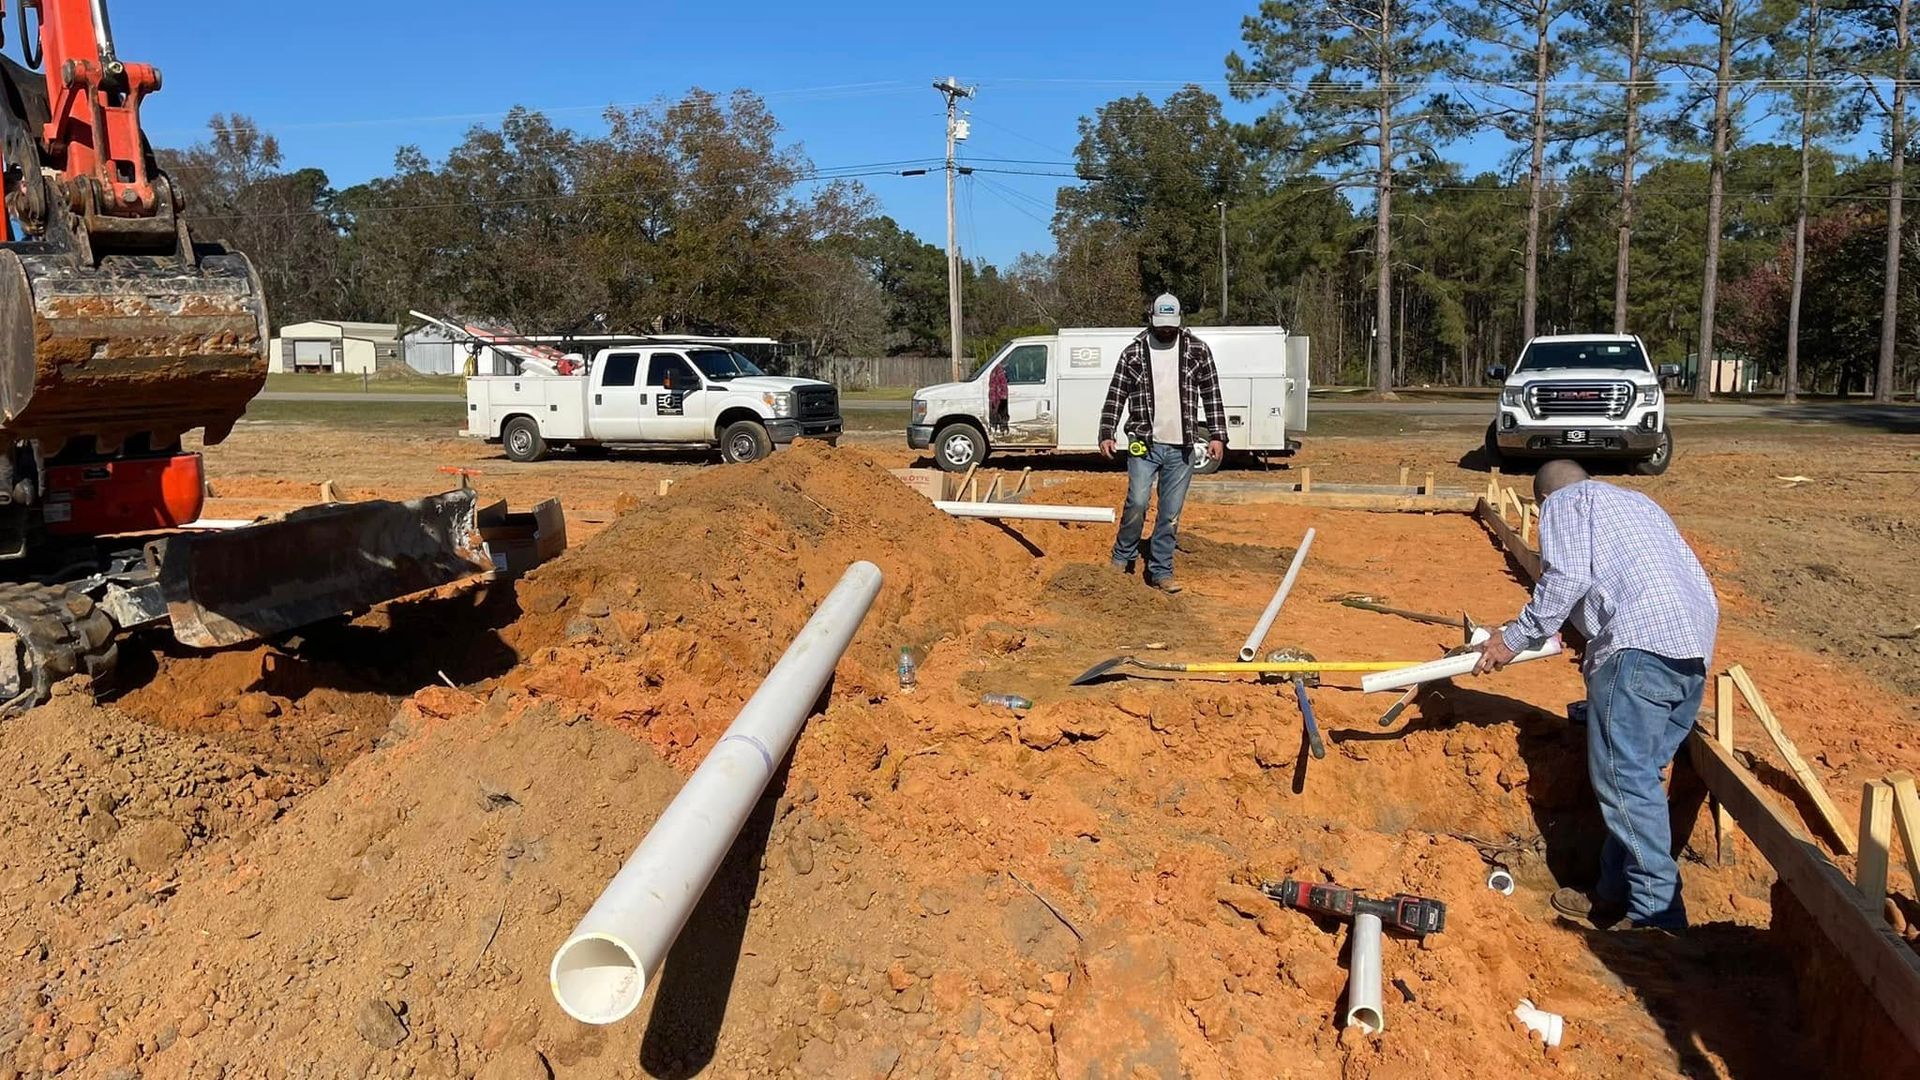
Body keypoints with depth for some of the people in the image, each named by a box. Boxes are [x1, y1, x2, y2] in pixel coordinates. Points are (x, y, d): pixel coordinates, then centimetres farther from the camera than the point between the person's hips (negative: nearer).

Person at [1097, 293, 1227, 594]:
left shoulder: (1197, 350, 4)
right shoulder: (1133, 352, 2)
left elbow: (1212, 395, 6)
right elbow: (1116, 396, 4)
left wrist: (1217, 435, 0)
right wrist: (1107, 434, -4)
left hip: (1181, 448, 2)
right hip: (1144, 444, -1)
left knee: (1171, 513, 5)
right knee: (1137, 502, -11)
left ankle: (1161, 571, 16)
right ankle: (1122, 557, 12)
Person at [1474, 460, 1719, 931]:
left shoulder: (1564, 502, 12)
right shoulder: (1636, 501, 35)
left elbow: (1566, 579, -5)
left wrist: (1514, 638, 4)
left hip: (1642, 641, -9)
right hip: (1697, 643, 9)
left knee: (1624, 776, -9)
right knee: (1637, 772, 12)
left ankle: (1656, 912, -11)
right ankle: (1617, 893, 15)